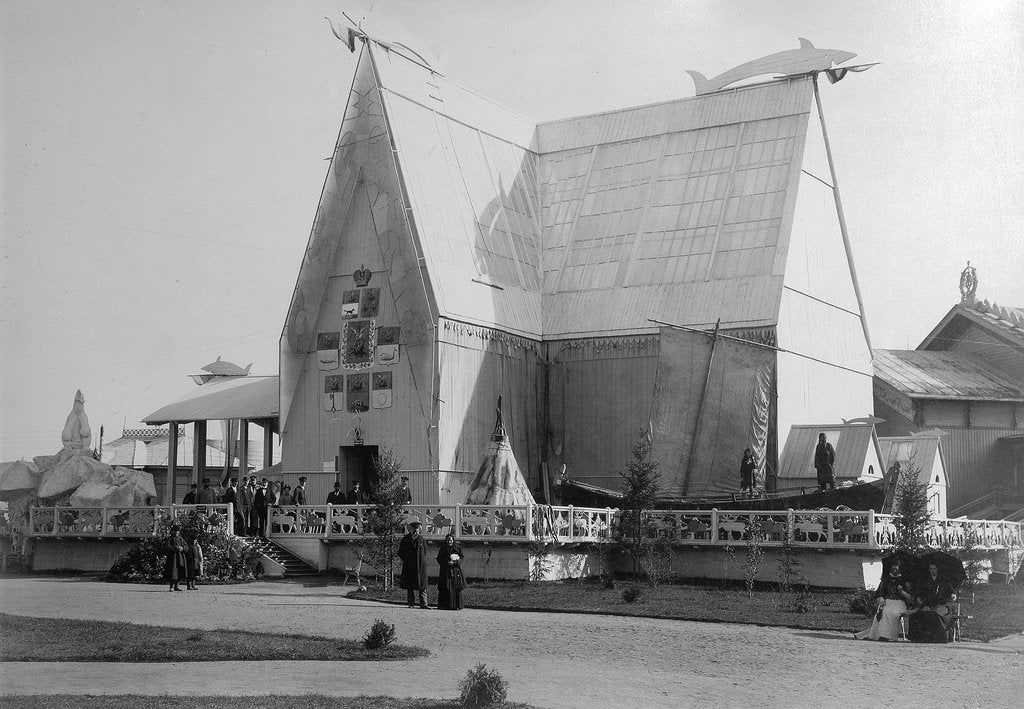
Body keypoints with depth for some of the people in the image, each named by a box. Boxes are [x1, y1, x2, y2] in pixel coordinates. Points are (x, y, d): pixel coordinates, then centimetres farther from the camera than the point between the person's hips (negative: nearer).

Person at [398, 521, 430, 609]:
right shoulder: (405, 539, 6)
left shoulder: (422, 540, 8)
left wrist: (421, 561, 4)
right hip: (408, 566, 0)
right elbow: (400, 553, 8)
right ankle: (411, 603, 7)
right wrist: (406, 561, -1)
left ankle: (423, 603, -5)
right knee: (410, 586, 1)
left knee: (422, 586, -4)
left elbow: (425, 552, 15)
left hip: (420, 565, 0)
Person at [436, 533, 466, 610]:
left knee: (456, 589, -3)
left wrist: (454, 562, -16)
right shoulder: (442, 548, 7)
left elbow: (461, 559, 1)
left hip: (455, 570, -1)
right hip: (445, 571, 1)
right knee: (445, 589, -3)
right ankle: (446, 605, 2)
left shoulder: (458, 548, 4)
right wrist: (447, 562, -12)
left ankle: (456, 605, 0)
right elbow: (439, 559, 4)